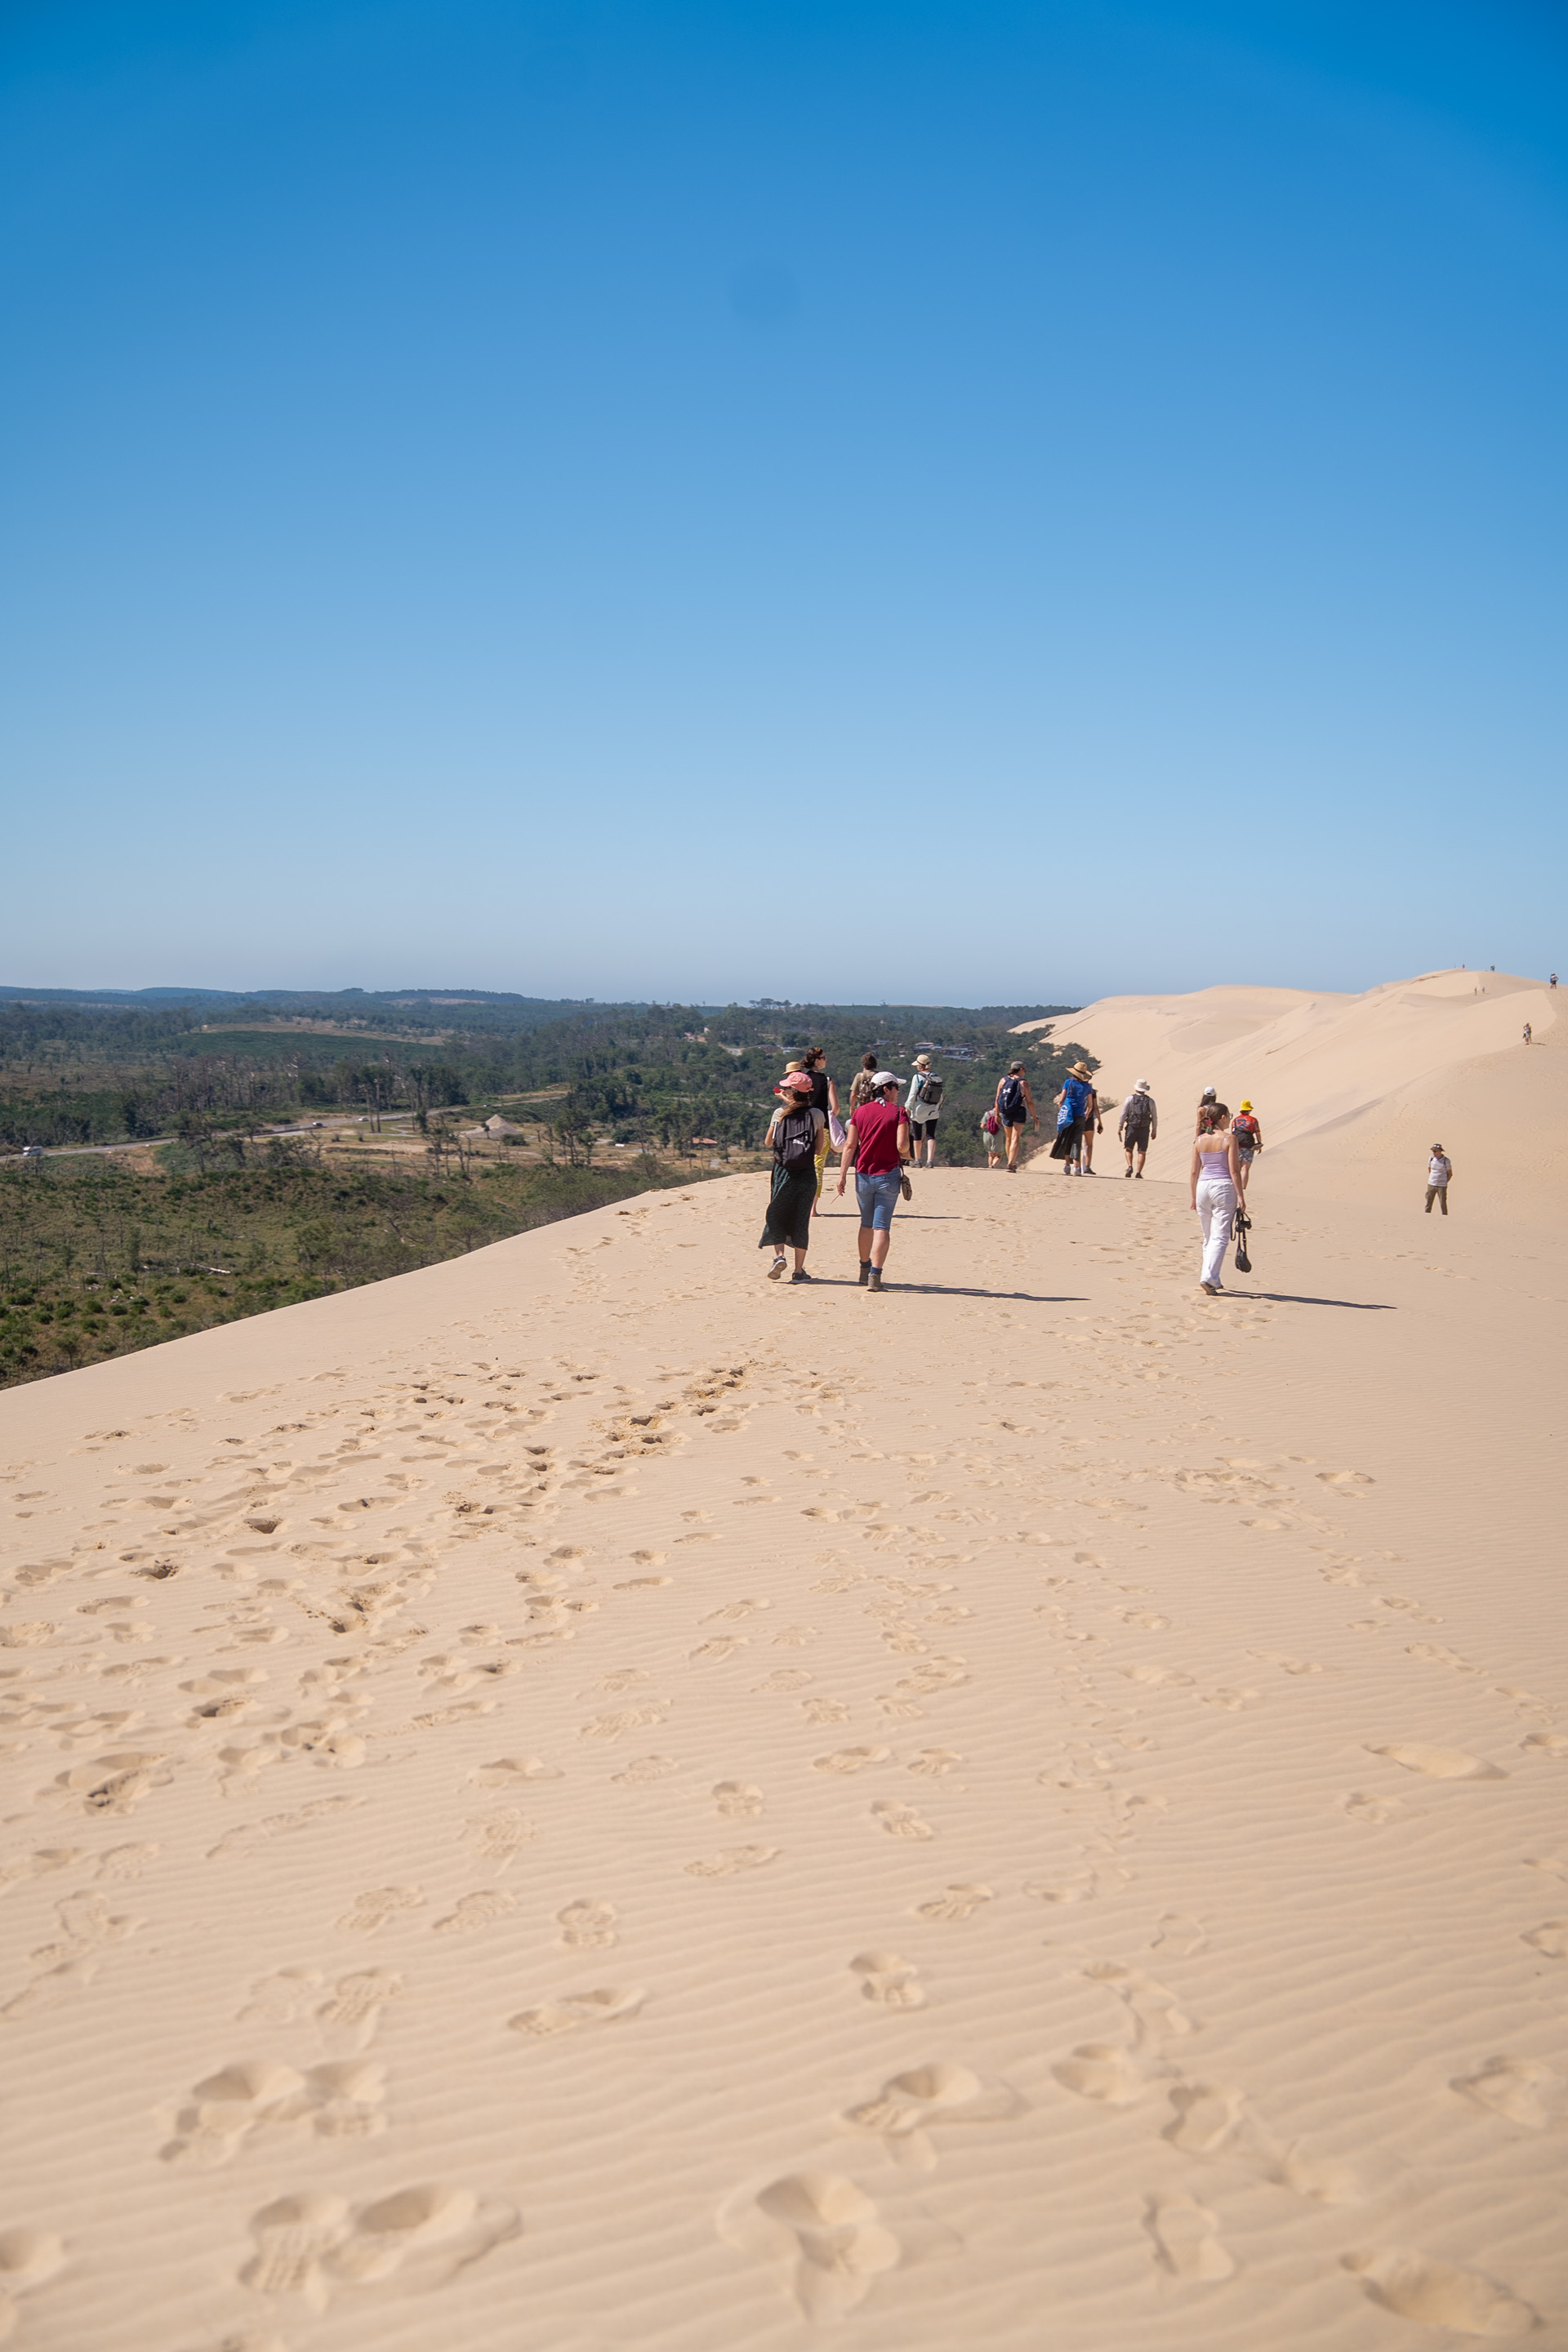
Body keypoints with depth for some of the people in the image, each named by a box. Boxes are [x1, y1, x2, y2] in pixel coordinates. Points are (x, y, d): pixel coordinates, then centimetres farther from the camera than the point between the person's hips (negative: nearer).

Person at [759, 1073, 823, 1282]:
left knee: (776, 1215, 14)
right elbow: (819, 1149, 0)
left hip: (783, 1171, -1)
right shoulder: (817, 1115, -2)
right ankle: (799, 1271, 9)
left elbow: (768, 1142, 11)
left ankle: (779, 1255, -7)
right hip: (807, 1173, 1)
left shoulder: (780, 1113, -3)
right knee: (801, 1220, 8)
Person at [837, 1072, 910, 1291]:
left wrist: (842, 1174, 1)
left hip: (863, 1174, 4)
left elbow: (850, 1145, 0)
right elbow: (902, 1146, -16)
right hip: (888, 1176, -4)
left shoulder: (860, 1112, 4)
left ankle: (864, 1270, 27)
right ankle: (875, 1275, -10)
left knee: (866, 1224, 19)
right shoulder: (898, 1112, -7)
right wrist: (906, 1157, 7)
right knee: (882, 1227, -2)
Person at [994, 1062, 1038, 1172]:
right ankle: (1010, 1164, -19)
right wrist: (1035, 1116, 3)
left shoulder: (1003, 1080, 4)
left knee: (1009, 1139, 18)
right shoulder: (1023, 1083, -5)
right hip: (1019, 1112, -4)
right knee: (1015, 1139, -7)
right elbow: (1029, 1101, -5)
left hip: (1005, 1113, 4)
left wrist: (997, 1114, 12)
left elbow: (997, 1099, 3)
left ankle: (1012, 1163, 30)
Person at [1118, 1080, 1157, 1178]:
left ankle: (1130, 1167, -7)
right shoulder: (1150, 1101, 4)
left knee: (1128, 1149, 14)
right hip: (1144, 1129, 1)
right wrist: (1154, 1131, 15)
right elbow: (1155, 1117, 7)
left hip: (1131, 1127, -1)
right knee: (1142, 1152, 5)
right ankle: (1138, 1173, -1)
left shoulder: (1130, 1099, 0)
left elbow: (1123, 1114, -3)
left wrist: (1120, 1126, 4)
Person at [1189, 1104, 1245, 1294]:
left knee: (1208, 1237, 15)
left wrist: (1194, 1196, 16)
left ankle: (1213, 1280, 20)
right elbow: (1234, 1171, -10)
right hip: (1223, 1186, -5)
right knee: (1220, 1237, -4)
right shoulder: (1229, 1138, -6)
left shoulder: (1199, 1140, 6)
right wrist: (1240, 1195, -6)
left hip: (1203, 1186, 5)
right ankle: (1208, 1276, -17)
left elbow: (1194, 1171, 8)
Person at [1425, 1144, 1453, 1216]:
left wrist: (1444, 1182, 3)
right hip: (1431, 1184, 3)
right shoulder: (1431, 1159, 2)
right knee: (1428, 1202, 4)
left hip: (1442, 1186, -3)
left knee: (1443, 1203, -1)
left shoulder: (1446, 1161, -8)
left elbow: (1450, 1174, 1)